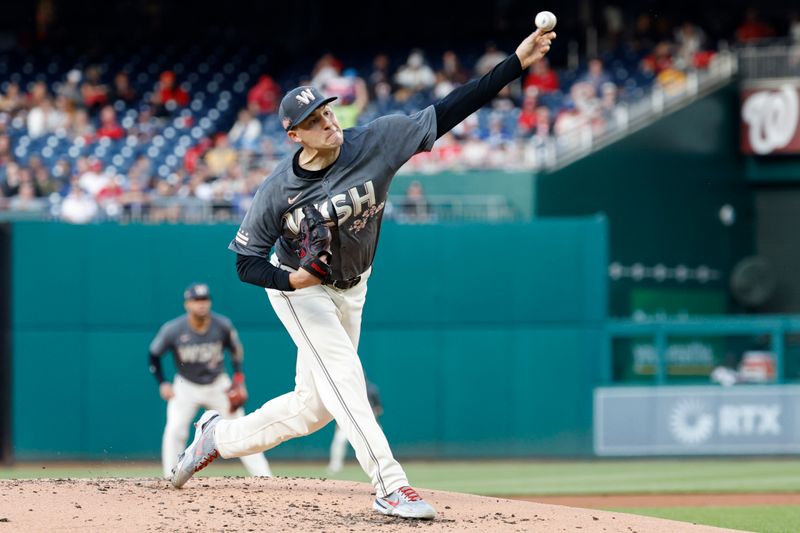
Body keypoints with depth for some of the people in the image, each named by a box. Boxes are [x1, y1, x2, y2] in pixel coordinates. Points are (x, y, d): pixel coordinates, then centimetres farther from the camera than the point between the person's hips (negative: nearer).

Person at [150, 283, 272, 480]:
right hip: (186, 388, -1)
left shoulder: (222, 325, -16)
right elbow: (154, 354, -4)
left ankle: (264, 478, -1)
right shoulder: (173, 330, -19)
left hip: (218, 386, 1)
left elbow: (236, 350, 2)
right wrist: (162, 383, -11)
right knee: (174, 430, -17)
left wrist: (238, 379, -7)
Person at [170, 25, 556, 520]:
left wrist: (518, 62, -33)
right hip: (299, 288, -4)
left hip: (350, 290, 4)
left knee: (314, 407, 10)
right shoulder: (279, 190, -23)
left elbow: (449, 111, -25)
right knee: (344, 376, -20)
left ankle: (219, 435, 31)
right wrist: (292, 278, -33)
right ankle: (390, 487, -20)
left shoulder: (374, 142, -20)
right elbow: (246, 262, -12)